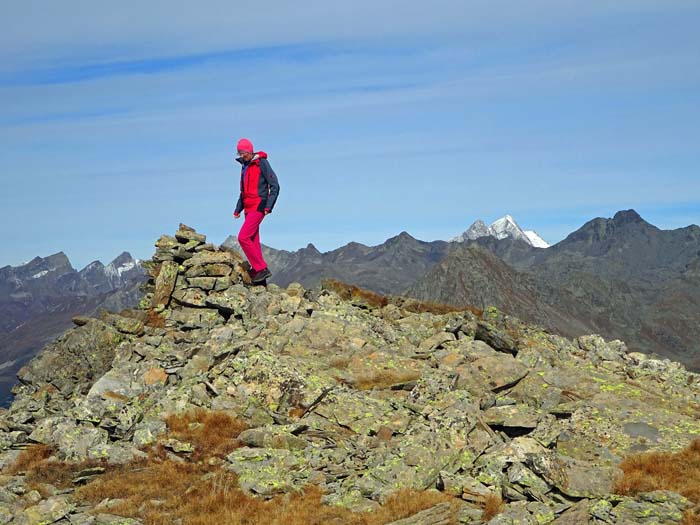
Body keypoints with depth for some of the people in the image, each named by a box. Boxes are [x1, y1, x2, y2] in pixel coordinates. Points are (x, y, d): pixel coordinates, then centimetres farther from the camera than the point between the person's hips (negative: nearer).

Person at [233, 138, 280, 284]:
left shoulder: (261, 163, -7)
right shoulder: (245, 166, 18)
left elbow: (275, 186, -11)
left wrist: (268, 207, -17)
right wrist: (237, 210, 21)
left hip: (258, 207, -9)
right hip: (249, 208, 9)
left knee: (243, 237, -17)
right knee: (253, 242, 5)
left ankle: (261, 269, -13)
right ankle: (258, 273, 7)